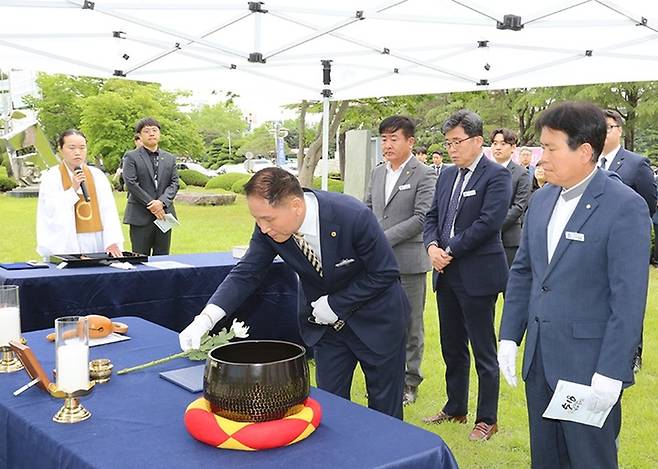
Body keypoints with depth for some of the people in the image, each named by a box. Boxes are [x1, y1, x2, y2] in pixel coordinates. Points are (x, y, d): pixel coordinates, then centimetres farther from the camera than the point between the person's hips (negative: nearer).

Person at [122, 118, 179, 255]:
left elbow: (174, 183, 6)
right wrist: (151, 204, -13)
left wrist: (162, 202, -11)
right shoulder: (131, 157, 2)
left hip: (164, 213, 4)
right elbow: (131, 184, -8)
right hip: (140, 216, -4)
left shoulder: (170, 158, 15)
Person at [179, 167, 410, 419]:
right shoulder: (269, 227, -20)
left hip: (376, 319, -3)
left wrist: (335, 304, -22)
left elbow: (385, 273, -21)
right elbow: (246, 273, -11)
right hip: (326, 323, 4)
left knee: (384, 406, 9)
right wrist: (206, 318, -25)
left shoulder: (354, 216, -33)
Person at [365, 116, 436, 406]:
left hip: (408, 260, -5)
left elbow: (421, 218, -15)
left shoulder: (424, 175, -7)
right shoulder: (377, 173, 12)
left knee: (410, 324, 6)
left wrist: (384, 238, -17)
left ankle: (409, 382, 18)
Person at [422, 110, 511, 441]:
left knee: (483, 351, 4)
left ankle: (487, 419, 17)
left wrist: (450, 251, -16)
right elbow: (432, 216, 14)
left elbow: (488, 222, -19)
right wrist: (432, 246, -6)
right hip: (447, 275, 7)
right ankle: (455, 408, 32)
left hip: (477, 275, -7)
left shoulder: (496, 176, -10)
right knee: (452, 348, 17)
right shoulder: (447, 176, 12)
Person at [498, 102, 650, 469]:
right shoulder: (542, 199, 7)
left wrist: (612, 372, -18)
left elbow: (629, 297, -16)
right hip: (539, 357, 6)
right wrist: (509, 337, 8)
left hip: (589, 365, -6)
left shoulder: (625, 207, -14)